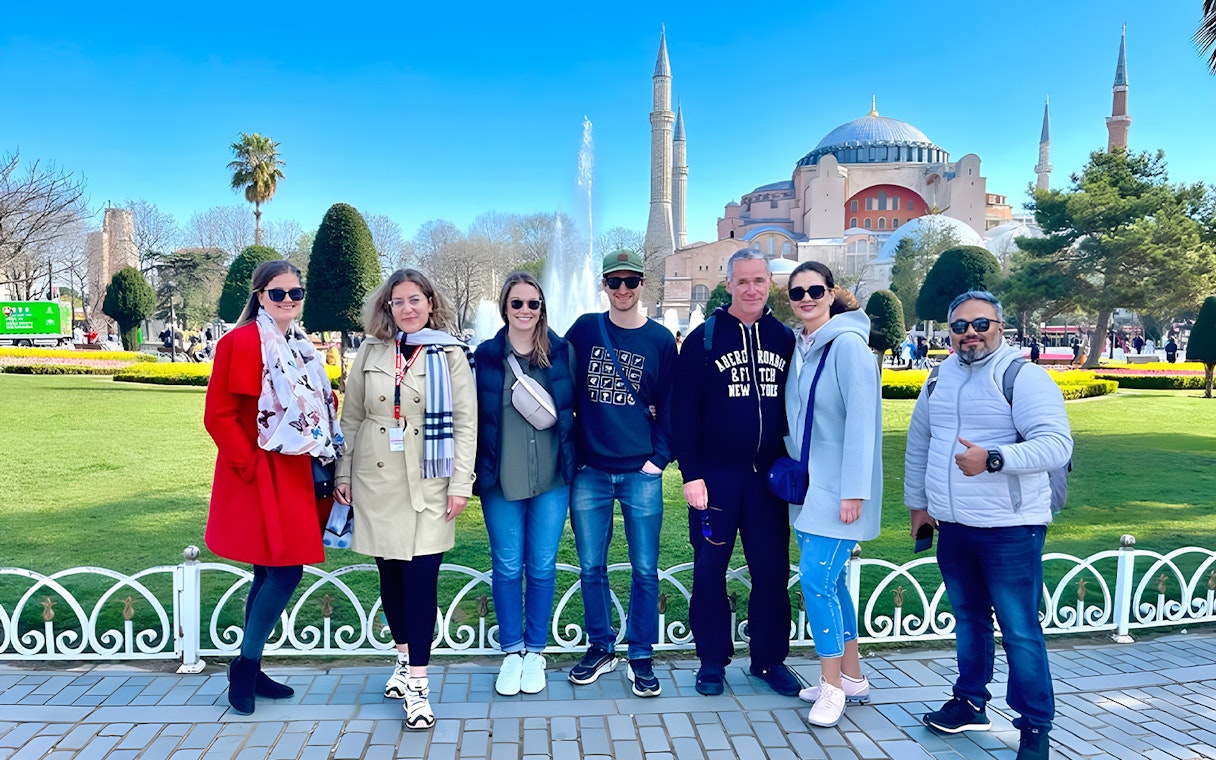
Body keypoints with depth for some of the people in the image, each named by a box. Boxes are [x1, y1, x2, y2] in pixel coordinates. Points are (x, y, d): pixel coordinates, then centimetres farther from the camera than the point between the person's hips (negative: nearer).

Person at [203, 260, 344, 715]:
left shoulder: (300, 347, 13)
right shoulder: (241, 342, -12)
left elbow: (322, 406, 20)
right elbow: (218, 416, -15)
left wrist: (324, 456, 9)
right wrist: (250, 465, -16)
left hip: (293, 475, 8)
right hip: (260, 478, -8)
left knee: (272, 575, 13)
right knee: (285, 572, -8)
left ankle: (251, 671, 25)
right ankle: (244, 665, 10)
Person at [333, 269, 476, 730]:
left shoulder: (451, 355, -1)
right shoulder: (370, 353, 6)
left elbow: (466, 423, -3)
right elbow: (351, 418, 10)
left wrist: (461, 484, -8)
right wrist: (342, 475, 8)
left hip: (428, 484, -3)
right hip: (375, 482, 3)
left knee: (421, 576, -7)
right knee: (389, 572, 11)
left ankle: (417, 684, -1)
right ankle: (405, 658, 31)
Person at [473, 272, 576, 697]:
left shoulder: (562, 352, 2)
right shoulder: (485, 355, 1)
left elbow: (574, 409, 7)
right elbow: (475, 417, 3)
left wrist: (573, 463, 1)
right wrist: (476, 472, 1)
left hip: (551, 478, 0)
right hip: (501, 480, 0)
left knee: (542, 567, 8)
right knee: (507, 567, 8)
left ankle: (535, 652, 26)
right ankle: (511, 652, 26)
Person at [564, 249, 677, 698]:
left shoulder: (660, 339, 3)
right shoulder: (584, 330, 5)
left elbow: (669, 406, 4)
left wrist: (659, 458, -4)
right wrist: (570, 452, 2)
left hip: (641, 473, -1)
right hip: (589, 471, 1)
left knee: (644, 569, 4)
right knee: (591, 567, 9)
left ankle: (641, 656, 19)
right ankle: (600, 647, 26)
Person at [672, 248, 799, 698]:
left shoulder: (784, 339, 8)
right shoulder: (704, 338, -2)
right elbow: (684, 411, -5)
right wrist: (691, 473, -10)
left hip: (768, 476, 3)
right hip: (715, 476, -2)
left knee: (772, 571, 9)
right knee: (710, 569, 7)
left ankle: (770, 659, 24)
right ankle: (712, 660, 21)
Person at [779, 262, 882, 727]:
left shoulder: (848, 345, -14)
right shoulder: (798, 347, 9)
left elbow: (862, 419, -18)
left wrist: (853, 491, -19)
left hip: (838, 491, -8)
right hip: (807, 484, 8)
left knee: (816, 579, -8)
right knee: (830, 580, 14)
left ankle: (833, 687, 10)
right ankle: (853, 678, 28)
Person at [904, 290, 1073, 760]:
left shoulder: (1023, 376, -10)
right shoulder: (940, 379, 10)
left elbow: (1056, 445, -20)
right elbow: (918, 444, 19)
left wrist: (993, 458, -32)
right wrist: (917, 503, 18)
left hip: (1009, 528, -6)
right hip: (952, 527, 6)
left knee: (1019, 630, 0)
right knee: (968, 618, 18)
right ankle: (971, 703, 33)